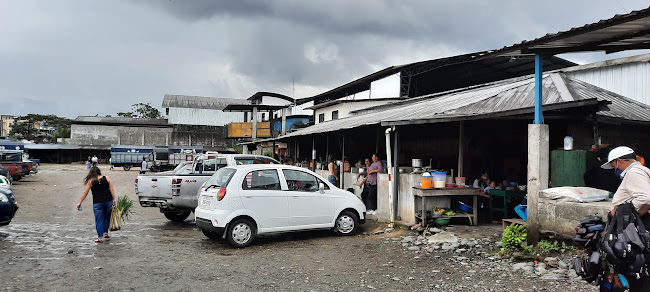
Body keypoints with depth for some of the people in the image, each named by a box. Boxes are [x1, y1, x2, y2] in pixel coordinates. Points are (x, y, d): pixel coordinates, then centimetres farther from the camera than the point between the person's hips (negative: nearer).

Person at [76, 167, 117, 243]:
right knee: (106, 217, 20)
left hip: (97, 202, -2)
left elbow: (85, 193, 4)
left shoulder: (90, 181, 1)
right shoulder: (107, 178, 4)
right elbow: (112, 190, 0)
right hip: (108, 201, 2)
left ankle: (100, 237, 4)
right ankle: (105, 233, 21)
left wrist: (80, 203, 12)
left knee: (99, 220, 4)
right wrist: (114, 199, 4)